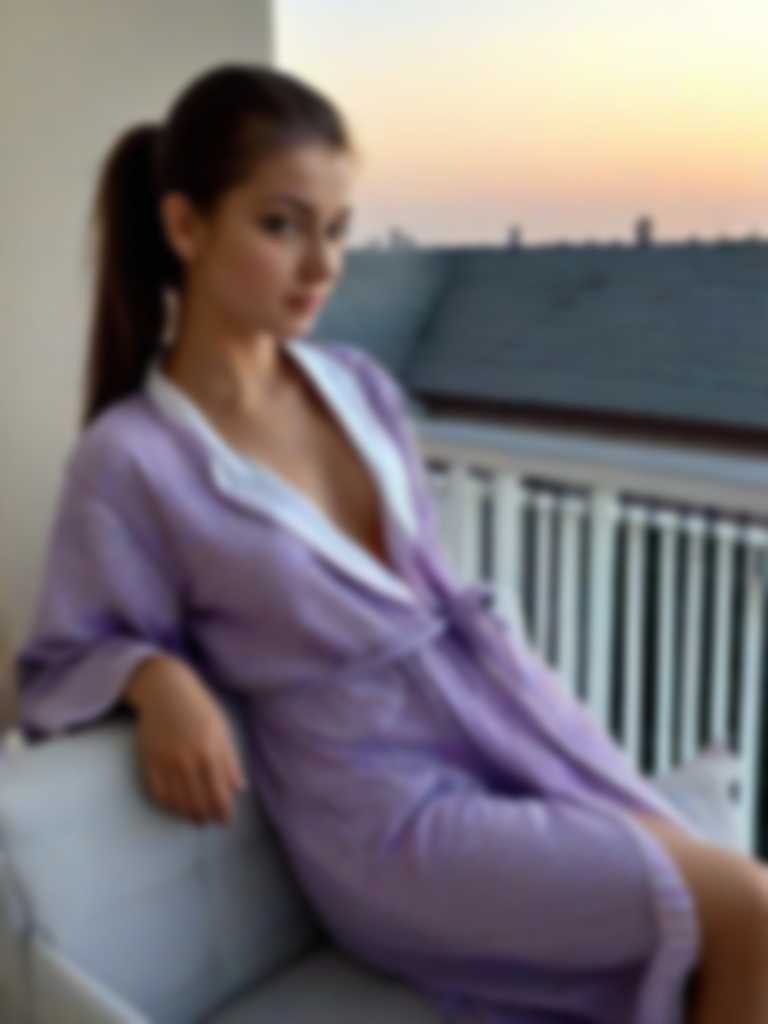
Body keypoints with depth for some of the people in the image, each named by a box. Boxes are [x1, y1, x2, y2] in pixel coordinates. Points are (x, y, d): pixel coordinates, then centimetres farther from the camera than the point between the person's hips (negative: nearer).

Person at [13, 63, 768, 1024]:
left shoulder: (362, 386, 6)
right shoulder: (129, 460, -10)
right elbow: (64, 661, 1)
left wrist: (554, 729, 9)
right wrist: (156, 679, -21)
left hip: (499, 723, 6)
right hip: (386, 815, -6)